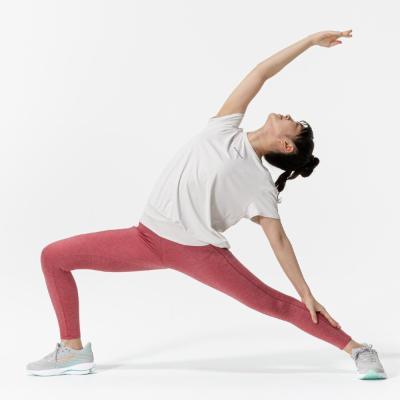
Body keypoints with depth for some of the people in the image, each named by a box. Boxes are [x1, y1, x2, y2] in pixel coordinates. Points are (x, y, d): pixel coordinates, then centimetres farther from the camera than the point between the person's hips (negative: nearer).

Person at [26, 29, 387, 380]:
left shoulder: (260, 184, -2)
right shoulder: (225, 128, 7)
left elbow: (278, 240, 2)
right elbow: (261, 73, 7)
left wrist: (305, 293, 0)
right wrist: (310, 40, 13)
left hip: (198, 251, -4)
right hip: (148, 237, 4)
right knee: (54, 256, -2)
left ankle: (357, 349, 8)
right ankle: (74, 351, 10)